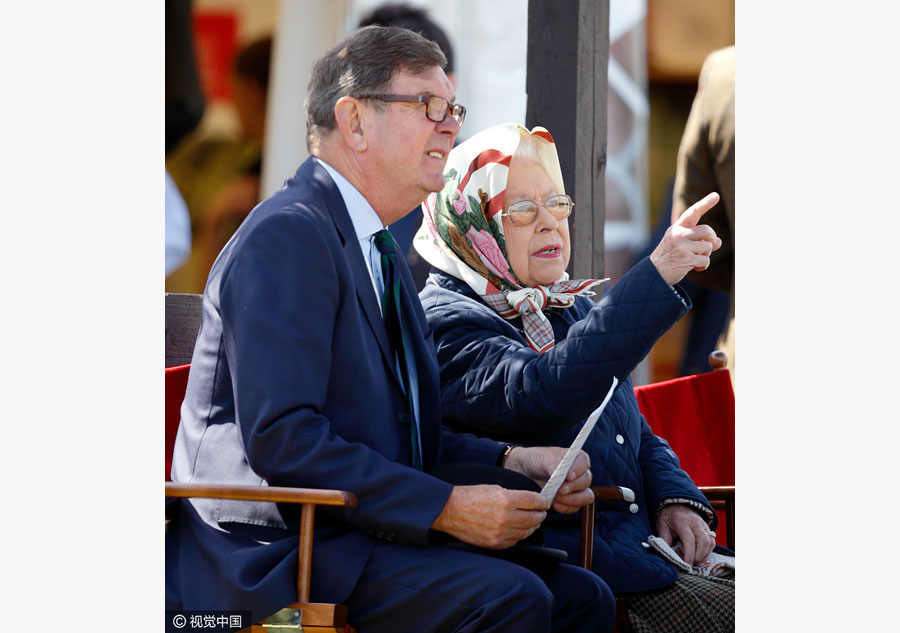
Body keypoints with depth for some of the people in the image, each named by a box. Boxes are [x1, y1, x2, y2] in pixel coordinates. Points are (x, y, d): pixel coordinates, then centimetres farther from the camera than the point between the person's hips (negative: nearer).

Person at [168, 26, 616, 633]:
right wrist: (444, 508, -21)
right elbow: (280, 437, -21)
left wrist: (513, 463, 3)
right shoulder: (288, 233, -11)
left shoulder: (384, 254, 22)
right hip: (271, 555, -10)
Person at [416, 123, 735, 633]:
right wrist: (657, 278, -31)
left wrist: (675, 497, 5)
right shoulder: (445, 321, -7)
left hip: (641, 548, 8)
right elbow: (542, 396, -26)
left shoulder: (571, 310, 22)